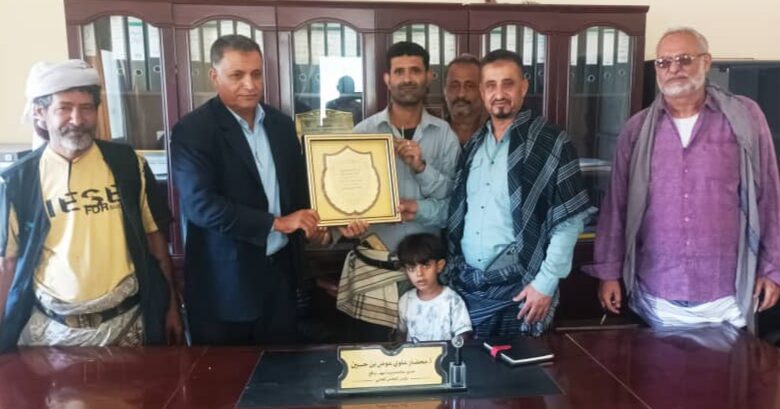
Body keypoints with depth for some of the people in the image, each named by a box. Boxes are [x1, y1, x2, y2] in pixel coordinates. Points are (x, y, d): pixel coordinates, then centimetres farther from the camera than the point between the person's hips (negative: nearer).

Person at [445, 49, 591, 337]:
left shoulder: (551, 143, -8)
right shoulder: (473, 145, 9)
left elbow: (569, 219, -10)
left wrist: (545, 283, -13)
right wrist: (451, 271, 8)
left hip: (517, 289, -5)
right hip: (465, 284, 5)